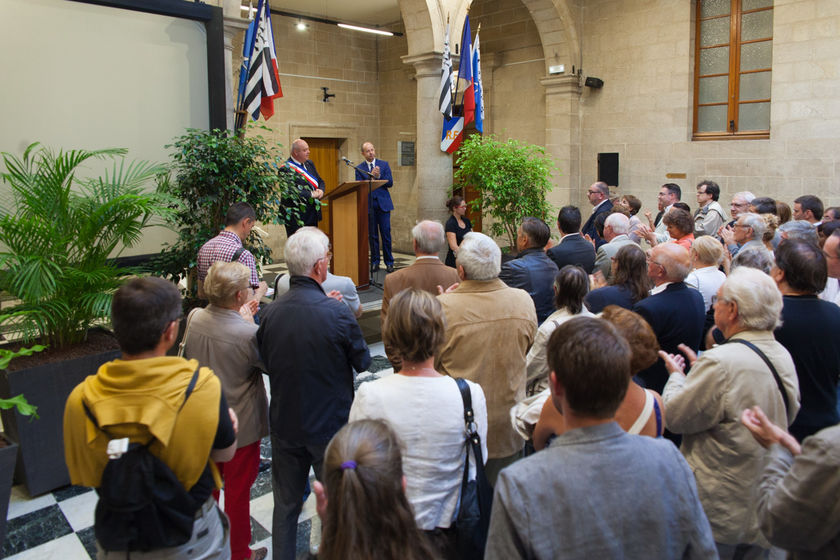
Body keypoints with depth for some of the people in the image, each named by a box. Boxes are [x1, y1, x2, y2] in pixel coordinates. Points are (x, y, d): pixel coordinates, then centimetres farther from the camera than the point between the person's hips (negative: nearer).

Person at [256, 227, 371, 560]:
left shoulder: (270, 312, -11)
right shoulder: (336, 312, -23)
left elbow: (267, 363, 3)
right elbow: (362, 362, -8)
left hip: (284, 424, 4)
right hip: (331, 425, -3)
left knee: (285, 504, 20)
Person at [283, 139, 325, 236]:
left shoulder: (309, 163, 12)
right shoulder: (286, 169, -14)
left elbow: (320, 181, 17)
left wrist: (320, 190, -5)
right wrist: (311, 194, -21)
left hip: (313, 214, 8)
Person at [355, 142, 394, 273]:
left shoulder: (384, 164, 7)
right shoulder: (359, 168, 6)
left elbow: (390, 183, -2)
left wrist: (378, 176, -16)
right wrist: (371, 175, -16)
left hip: (383, 203, 0)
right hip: (369, 205, 0)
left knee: (386, 234, -1)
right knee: (372, 235, 5)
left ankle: (389, 262, 8)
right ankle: (375, 262, 13)